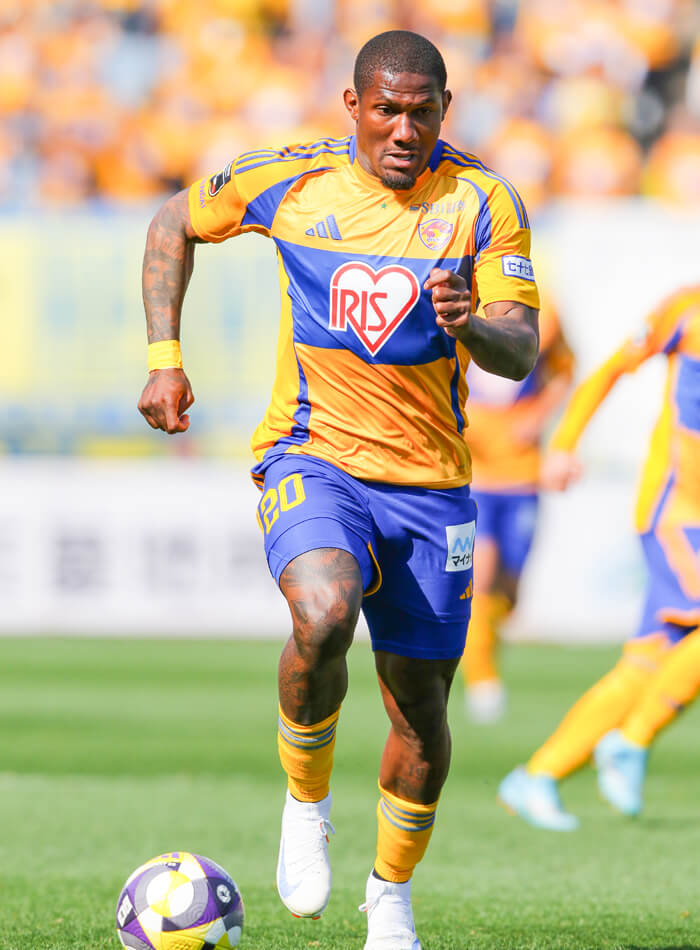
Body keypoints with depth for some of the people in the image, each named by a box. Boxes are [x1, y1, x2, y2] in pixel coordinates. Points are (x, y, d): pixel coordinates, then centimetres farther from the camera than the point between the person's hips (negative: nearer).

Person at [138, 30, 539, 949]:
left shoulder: (482, 203, -7)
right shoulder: (290, 181, -5)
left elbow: (521, 353, -13)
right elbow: (174, 225, 13)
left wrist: (472, 324, -36)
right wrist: (164, 356, 5)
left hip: (430, 481, 2)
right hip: (314, 457, -2)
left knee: (420, 708, 7)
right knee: (324, 616, -32)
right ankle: (307, 807, -5)